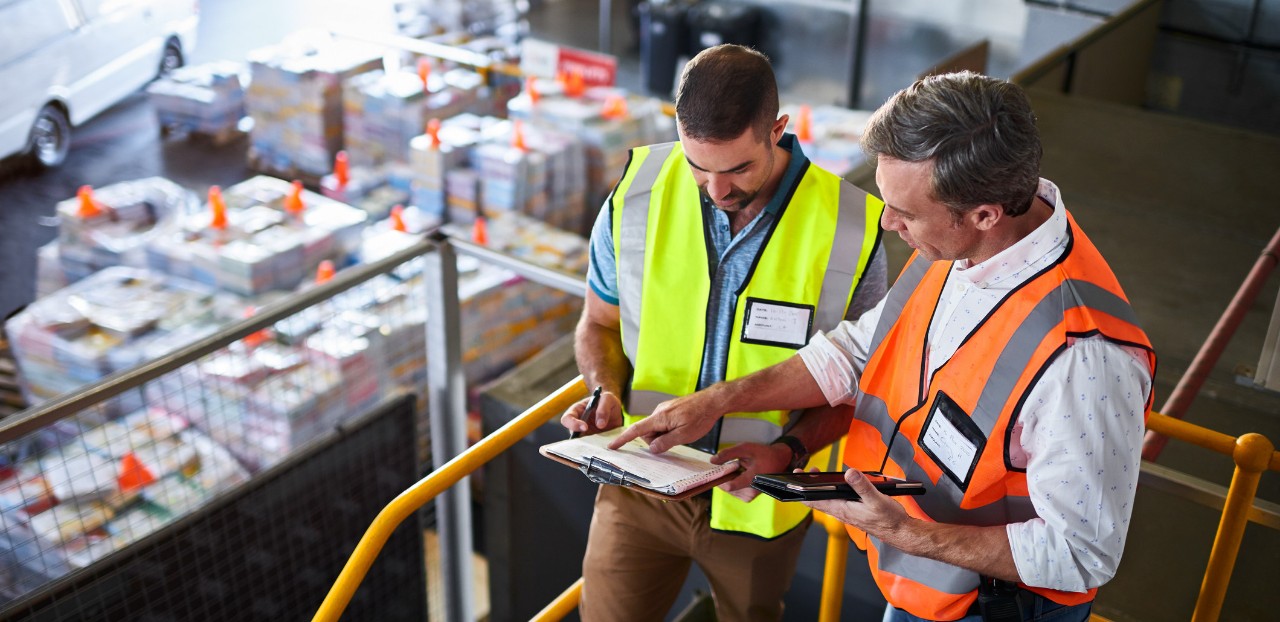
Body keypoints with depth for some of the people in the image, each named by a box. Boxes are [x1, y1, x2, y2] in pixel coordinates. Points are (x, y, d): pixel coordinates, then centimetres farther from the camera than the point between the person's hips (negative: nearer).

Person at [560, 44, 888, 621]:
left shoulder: (850, 229, -17)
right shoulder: (636, 195, -12)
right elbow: (599, 323, 4)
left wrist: (788, 451, -23)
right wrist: (605, 392, -16)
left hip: (758, 499, 0)